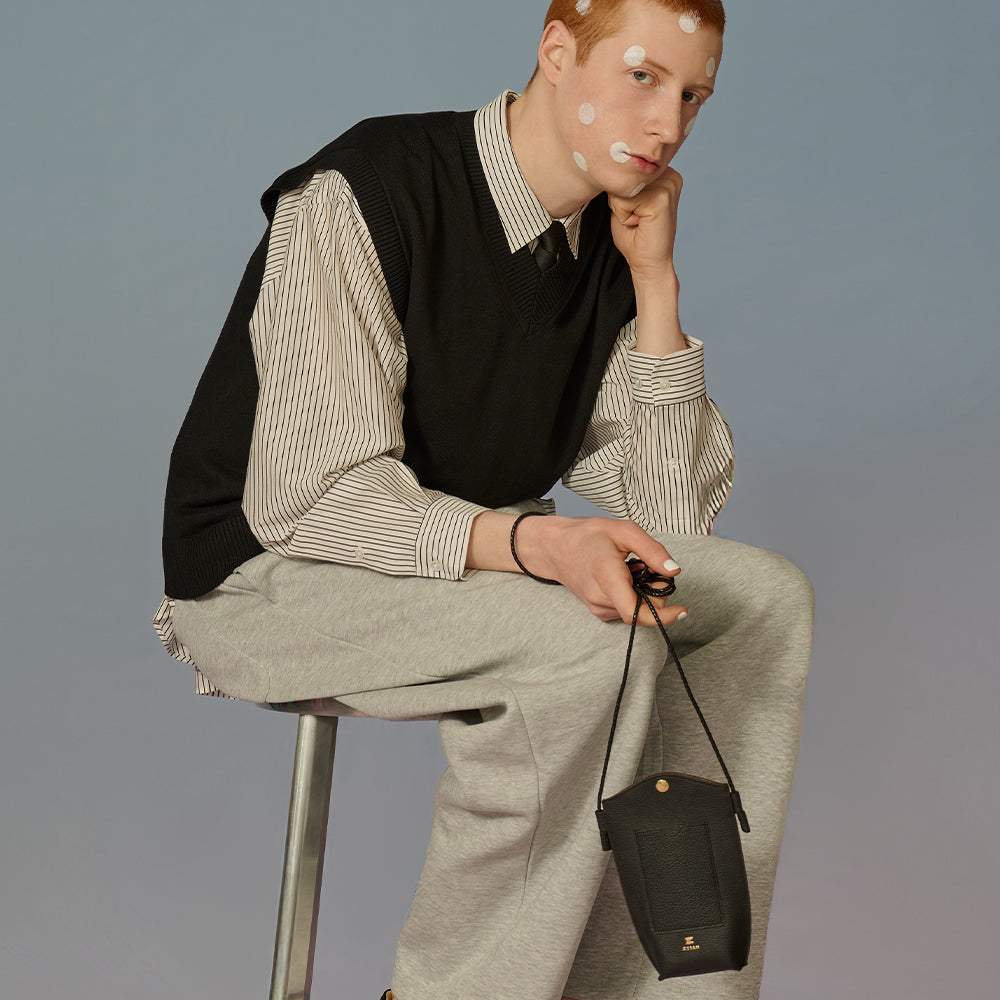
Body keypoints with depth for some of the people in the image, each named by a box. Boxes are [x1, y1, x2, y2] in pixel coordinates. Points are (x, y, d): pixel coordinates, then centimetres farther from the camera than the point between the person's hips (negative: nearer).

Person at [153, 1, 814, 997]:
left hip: (455, 560, 8)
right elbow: (313, 496, -28)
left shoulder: (606, 242, 1)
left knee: (763, 598, -7)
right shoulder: (361, 192, -21)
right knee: (590, 642, -31)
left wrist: (655, 279, -9)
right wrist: (535, 543, -42)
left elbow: (674, 514, -1)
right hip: (265, 577, -8)